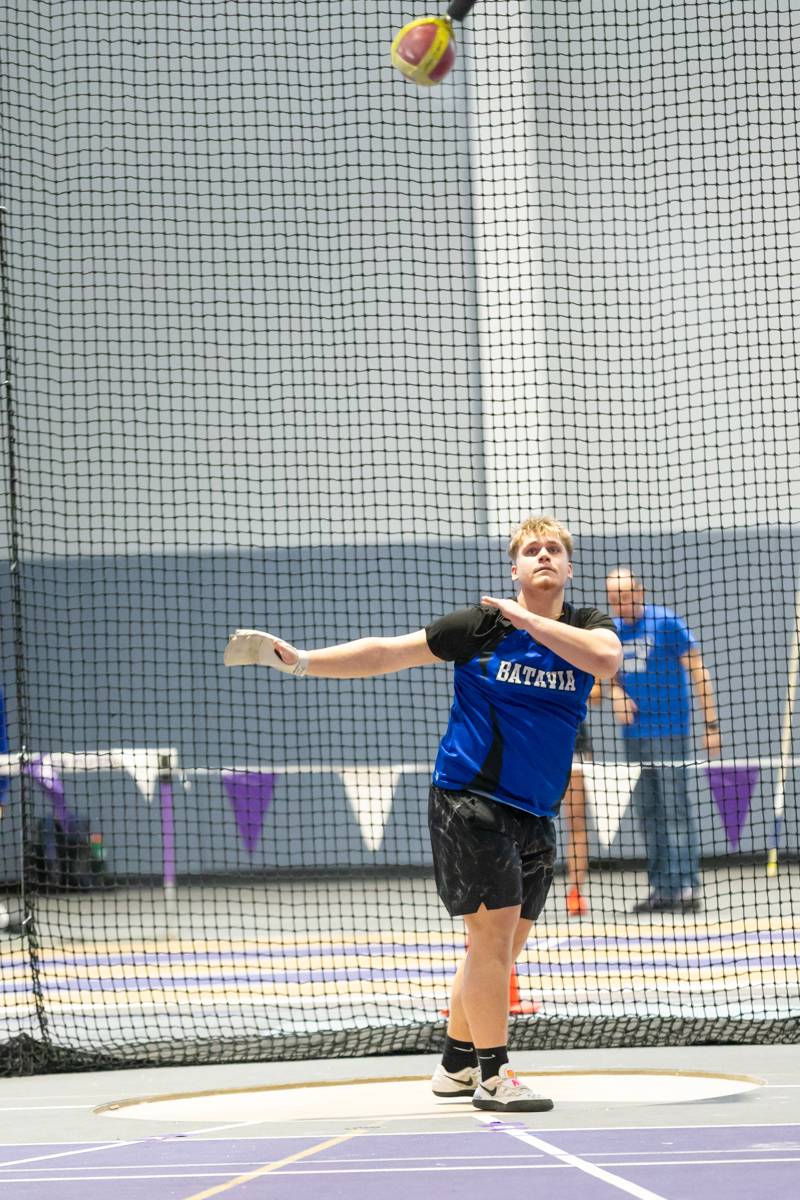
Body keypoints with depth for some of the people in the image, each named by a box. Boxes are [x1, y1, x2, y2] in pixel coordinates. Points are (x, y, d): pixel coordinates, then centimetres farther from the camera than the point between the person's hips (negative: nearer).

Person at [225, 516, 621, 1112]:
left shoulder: (587, 626, 4)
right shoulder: (482, 625, -5)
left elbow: (606, 659, -20)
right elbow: (387, 653, -2)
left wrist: (528, 620, -20)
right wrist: (300, 660, -7)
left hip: (534, 815, 5)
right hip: (470, 799, -5)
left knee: (502, 942, 13)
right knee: (494, 929, -12)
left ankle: (456, 1062, 28)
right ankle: (491, 1074, -6)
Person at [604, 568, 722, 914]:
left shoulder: (666, 623, -7)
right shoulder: (612, 630, 9)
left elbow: (698, 673, -6)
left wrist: (710, 724, -11)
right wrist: (616, 694, -3)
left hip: (669, 728, -6)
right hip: (633, 732, 6)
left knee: (675, 810, -10)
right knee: (648, 814, 6)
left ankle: (685, 886, -12)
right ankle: (660, 888, 10)